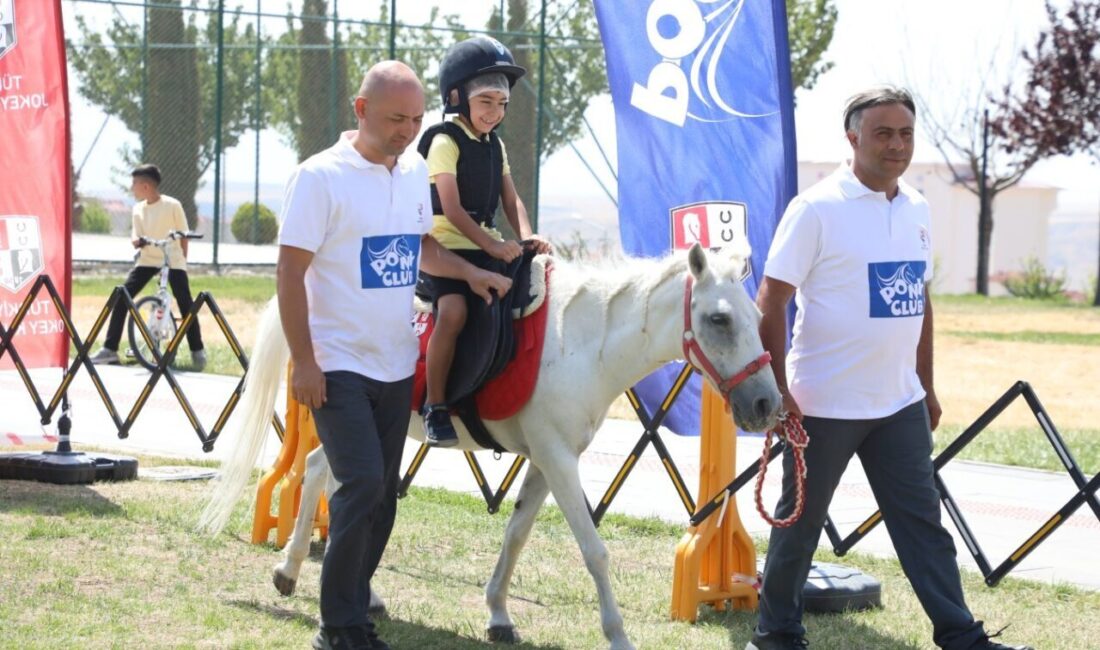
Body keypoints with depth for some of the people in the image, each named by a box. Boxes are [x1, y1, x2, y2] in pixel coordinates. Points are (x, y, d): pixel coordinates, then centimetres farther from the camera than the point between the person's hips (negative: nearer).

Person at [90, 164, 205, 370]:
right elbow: (136, 237, 3)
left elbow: (183, 236, -1)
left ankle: (197, 351, 2)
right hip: (147, 260, 4)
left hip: (172, 260, -4)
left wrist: (182, 261, 0)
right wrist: (137, 241, -21)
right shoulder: (138, 209, 3)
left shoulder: (172, 206, -10)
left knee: (185, 303, -14)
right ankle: (109, 349, -5)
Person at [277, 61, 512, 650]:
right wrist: (304, 362, -16)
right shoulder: (321, 177, -11)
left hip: (396, 364, 7)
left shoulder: (416, 172, 8)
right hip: (340, 364, -7)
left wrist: (470, 273, 8)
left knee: (382, 494, 10)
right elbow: (290, 272, -12)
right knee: (363, 484, -15)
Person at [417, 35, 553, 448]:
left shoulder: (496, 146, 15)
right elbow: (452, 209, -16)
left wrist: (526, 236, -9)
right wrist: (491, 245, -25)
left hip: (487, 248, 8)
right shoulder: (445, 142, -8)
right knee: (454, 311, -30)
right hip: (445, 245, -8)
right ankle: (435, 407, -21)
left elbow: (510, 200, 12)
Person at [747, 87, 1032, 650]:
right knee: (800, 520, 7)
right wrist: (778, 389, -17)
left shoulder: (915, 209, 8)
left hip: (900, 403, 6)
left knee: (921, 520, 7)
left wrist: (926, 386, 17)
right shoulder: (817, 209, -12)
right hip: (825, 404, -6)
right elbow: (771, 302, -13)